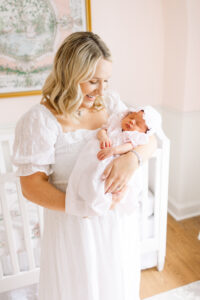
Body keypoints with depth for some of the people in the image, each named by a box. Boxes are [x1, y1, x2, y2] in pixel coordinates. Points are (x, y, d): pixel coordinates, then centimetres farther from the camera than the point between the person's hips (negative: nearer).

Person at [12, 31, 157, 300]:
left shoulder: (110, 103, -1)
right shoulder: (40, 119, -18)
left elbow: (149, 139, -3)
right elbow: (32, 186, -18)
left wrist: (132, 158, -26)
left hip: (119, 219, 5)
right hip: (74, 225, -4)